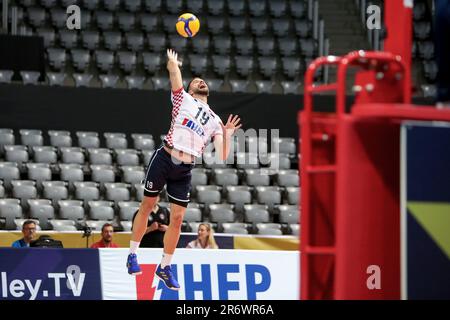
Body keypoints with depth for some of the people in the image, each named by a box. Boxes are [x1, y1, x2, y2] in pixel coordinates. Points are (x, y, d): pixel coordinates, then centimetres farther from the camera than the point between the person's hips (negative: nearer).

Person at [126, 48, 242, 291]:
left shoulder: (215, 121, 16)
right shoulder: (183, 99, 9)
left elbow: (222, 157, 6)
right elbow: (174, 71, -6)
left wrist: (227, 134, -6)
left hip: (184, 170, 3)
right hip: (164, 159, -3)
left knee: (177, 218, 2)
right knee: (147, 205, 3)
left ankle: (165, 267, 13)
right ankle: (132, 255, 14)